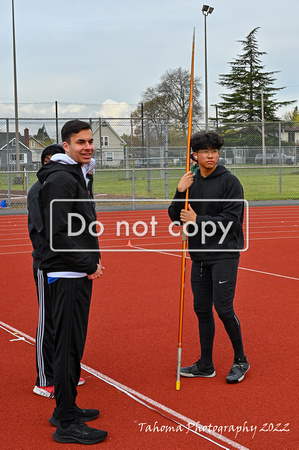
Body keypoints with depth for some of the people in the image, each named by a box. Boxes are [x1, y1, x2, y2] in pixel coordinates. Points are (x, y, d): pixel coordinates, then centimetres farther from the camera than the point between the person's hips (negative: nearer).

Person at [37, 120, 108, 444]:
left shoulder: (79, 175, 18)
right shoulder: (60, 178, -15)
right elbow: (59, 232, -22)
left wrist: (93, 261, 12)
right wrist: (89, 265, -16)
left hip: (79, 274, 10)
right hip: (67, 274, -10)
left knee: (73, 343, 16)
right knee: (68, 345, -7)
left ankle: (66, 409, 27)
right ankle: (67, 424, -2)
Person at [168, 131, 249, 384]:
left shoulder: (229, 182, -7)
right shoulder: (191, 182, 10)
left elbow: (231, 219, -14)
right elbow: (175, 218, 8)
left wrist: (198, 220, -15)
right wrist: (180, 193, -8)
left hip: (225, 254, -6)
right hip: (199, 256, 6)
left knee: (224, 308, -8)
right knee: (202, 309, 9)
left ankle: (240, 360, 11)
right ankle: (206, 365, 20)